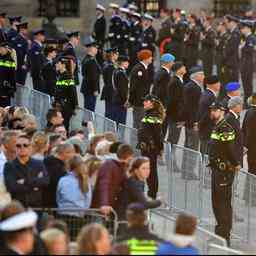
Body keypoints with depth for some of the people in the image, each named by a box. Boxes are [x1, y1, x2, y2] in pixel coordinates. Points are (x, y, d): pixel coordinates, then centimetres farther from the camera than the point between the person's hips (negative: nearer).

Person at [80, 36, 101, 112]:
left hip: (86, 88, 10)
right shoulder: (91, 60, -19)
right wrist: (95, 90, -17)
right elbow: (93, 77, -22)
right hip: (91, 89, -10)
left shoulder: (86, 59, 12)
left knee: (87, 109, 15)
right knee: (90, 109, -6)